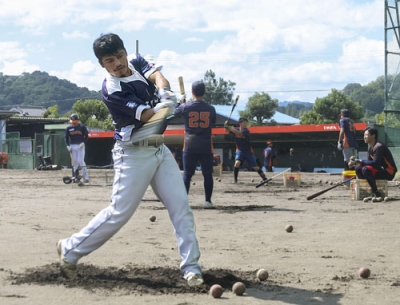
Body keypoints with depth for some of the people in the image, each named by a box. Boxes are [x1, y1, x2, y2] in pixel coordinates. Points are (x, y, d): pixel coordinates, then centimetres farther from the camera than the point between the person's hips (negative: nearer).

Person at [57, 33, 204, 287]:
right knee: (119, 213, -4)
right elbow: (148, 116, -22)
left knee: (181, 207, -1)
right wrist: (167, 103, -41)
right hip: (133, 154, -7)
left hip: (159, 149, 7)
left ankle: (191, 268, 2)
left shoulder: (137, 63, 4)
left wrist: (164, 91, -38)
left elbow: (157, 75, -16)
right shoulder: (111, 90, -17)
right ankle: (70, 250, 13)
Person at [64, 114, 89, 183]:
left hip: (80, 145, -3)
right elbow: (66, 137, 10)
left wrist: (83, 143, -15)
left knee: (81, 161, -11)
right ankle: (76, 176, 10)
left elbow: (86, 136, 0)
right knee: (74, 162, 4)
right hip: (72, 146, 4)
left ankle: (86, 177, -10)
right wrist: (68, 145, -2)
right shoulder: (68, 128, 6)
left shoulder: (82, 126, -2)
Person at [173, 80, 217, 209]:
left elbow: (174, 112, 17)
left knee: (187, 174, 4)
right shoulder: (210, 109, -2)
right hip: (206, 146, 0)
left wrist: (180, 103, 37)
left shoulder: (185, 107, -5)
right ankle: (208, 201, 4)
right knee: (207, 174, 6)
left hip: (190, 146, 0)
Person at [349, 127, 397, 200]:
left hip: (389, 172, -10)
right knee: (358, 168, 4)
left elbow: (375, 163, -28)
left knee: (365, 170, -29)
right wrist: (356, 162, -5)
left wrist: (360, 161, -24)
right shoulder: (370, 147, 9)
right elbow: (369, 161, 11)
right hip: (380, 169, 10)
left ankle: (376, 193, -22)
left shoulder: (379, 147, -20)